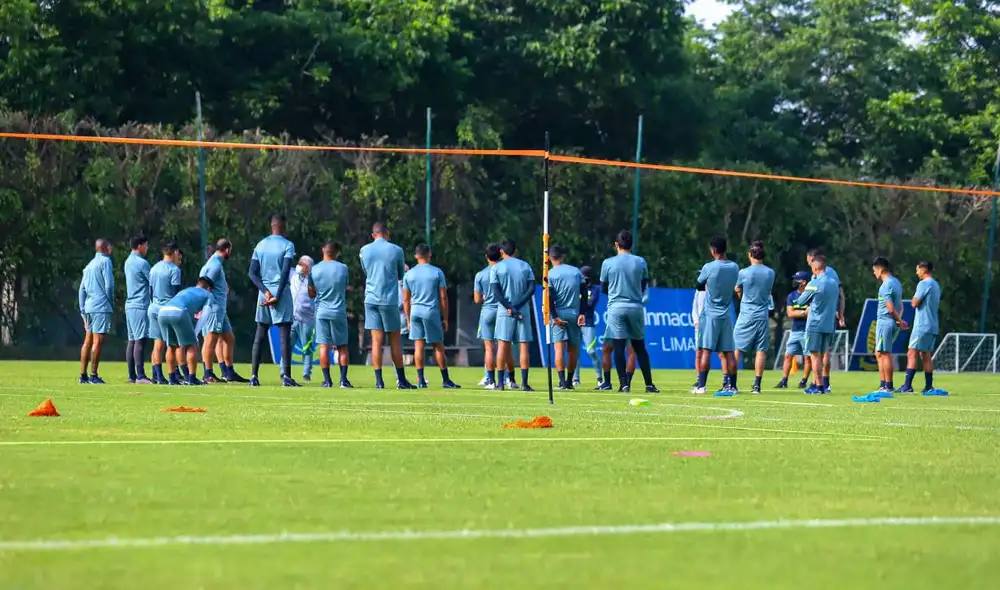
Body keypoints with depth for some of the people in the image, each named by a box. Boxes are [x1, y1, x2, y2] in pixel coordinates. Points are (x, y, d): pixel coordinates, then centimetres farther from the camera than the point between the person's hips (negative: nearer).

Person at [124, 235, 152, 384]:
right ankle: (140, 376, -16)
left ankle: (132, 376, 8)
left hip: (130, 305, 9)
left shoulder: (128, 261, 16)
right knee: (140, 340, -12)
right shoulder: (142, 263, -12)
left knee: (132, 340, 8)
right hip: (140, 306, -9)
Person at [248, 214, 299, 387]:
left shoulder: (260, 245, 10)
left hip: (264, 292, 4)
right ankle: (286, 377, -11)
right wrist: (277, 296, -13)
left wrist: (265, 291, -4)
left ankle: (254, 376, 5)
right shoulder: (287, 245, -5)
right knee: (284, 335, -5)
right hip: (281, 292, -4)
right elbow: (285, 272, -14)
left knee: (260, 335, 9)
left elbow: (252, 272, 3)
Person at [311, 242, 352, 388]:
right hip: (339, 312, 0)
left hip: (321, 312, 0)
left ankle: (327, 380, -3)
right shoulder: (343, 268, -3)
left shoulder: (315, 269, -2)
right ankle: (343, 379, 1)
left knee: (324, 346, 1)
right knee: (342, 346, 7)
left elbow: (312, 292, 7)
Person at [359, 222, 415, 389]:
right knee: (395, 341, 6)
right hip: (390, 300, -2)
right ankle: (401, 380, 10)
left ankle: (379, 380, -4)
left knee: (376, 340, 1)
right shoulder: (396, 250, -2)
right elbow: (401, 276, 11)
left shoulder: (364, 251, 4)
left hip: (371, 299, 2)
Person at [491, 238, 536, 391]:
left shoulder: (496, 268, 1)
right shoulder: (525, 266, 7)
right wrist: (517, 306, -8)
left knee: (503, 345, 1)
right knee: (524, 346, 2)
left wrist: (510, 308, -10)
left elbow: (496, 291, -8)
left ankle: (501, 382, -2)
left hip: (504, 311, -1)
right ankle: (524, 383, -4)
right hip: (523, 311, 1)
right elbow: (531, 288, -2)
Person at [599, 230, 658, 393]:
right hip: (636, 307, 2)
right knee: (640, 347, 10)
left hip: (616, 307, -2)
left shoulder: (608, 263, -3)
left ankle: (624, 384, -6)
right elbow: (644, 286, 11)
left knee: (619, 348, 0)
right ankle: (649, 384, 8)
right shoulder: (640, 262, 2)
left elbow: (604, 288, 8)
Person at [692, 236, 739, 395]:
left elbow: (698, 286, 4)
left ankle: (701, 385, -8)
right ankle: (732, 385, 5)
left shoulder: (709, 267, -12)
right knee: (728, 352, 6)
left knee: (705, 350, -4)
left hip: (710, 314, -4)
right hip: (726, 315, 4)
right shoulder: (734, 267, 1)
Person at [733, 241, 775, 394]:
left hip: (746, 316, -2)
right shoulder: (770, 273, 1)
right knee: (761, 350, 3)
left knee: (736, 349, 4)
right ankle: (757, 385, -1)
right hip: (762, 317, 2)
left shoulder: (743, 273, -7)